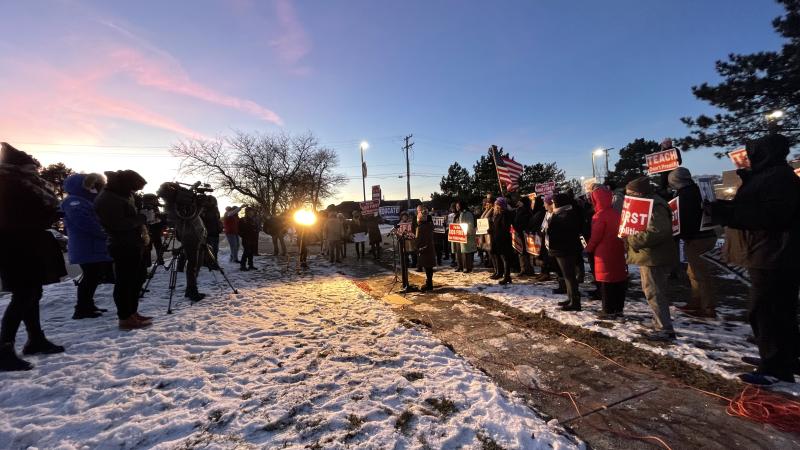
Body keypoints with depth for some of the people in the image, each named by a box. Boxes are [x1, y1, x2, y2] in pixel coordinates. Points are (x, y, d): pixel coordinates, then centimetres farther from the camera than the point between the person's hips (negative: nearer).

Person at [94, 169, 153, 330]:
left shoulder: (122, 196, 17)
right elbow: (118, 224, -22)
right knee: (125, 282, -4)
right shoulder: (107, 200, -13)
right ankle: (125, 318, 4)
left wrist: (143, 217, 9)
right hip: (124, 247, -10)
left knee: (137, 280, 15)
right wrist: (143, 218, -16)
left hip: (136, 245, 10)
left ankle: (132, 313, 26)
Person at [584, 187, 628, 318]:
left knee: (607, 282, 0)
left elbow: (595, 236, -14)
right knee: (619, 279, 12)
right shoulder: (616, 213, 6)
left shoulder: (599, 215, -15)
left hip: (604, 254, -7)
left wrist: (589, 248, 0)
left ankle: (609, 311, 6)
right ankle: (618, 308, 22)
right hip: (618, 251, 7)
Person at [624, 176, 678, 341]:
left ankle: (665, 329, 1)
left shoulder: (655, 206, -19)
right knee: (657, 291, 22)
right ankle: (661, 318, 36)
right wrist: (630, 237, 8)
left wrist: (631, 239, -25)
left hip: (653, 258, -11)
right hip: (651, 256, 11)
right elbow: (641, 228, 24)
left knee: (653, 292, -6)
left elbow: (657, 232, -30)